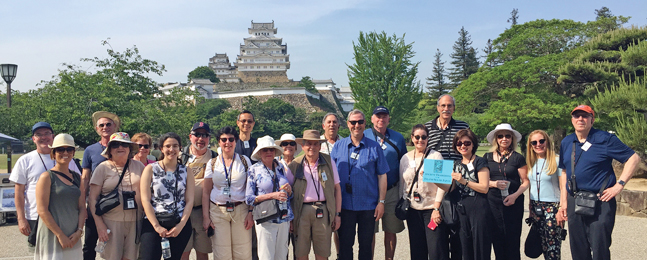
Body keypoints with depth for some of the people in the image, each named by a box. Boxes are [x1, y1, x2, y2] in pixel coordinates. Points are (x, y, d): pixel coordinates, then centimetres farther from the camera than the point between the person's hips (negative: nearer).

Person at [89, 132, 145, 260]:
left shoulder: (139, 166, 8)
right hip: (111, 222, -2)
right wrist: (99, 224, -9)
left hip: (135, 221, 2)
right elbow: (93, 198, -1)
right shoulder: (103, 167, 2)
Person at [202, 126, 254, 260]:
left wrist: (251, 213, -4)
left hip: (241, 210, 0)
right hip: (217, 211, 1)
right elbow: (206, 192, 7)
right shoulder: (212, 163, 6)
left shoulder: (244, 161, 4)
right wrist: (205, 217, 0)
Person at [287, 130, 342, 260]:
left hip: (323, 211, 0)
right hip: (301, 212, 0)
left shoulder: (329, 162, 7)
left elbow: (337, 188, 8)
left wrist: (337, 214, 3)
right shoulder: (295, 165, 4)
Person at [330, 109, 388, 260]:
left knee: (366, 245, 9)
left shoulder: (374, 147, 2)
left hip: (368, 205, 0)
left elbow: (382, 175, 3)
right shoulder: (338, 146, 4)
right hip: (345, 205, 1)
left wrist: (381, 202, -2)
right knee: (345, 244, 8)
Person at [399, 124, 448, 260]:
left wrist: (436, 209, -11)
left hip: (432, 208, -4)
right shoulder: (405, 158, 10)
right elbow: (402, 185, 15)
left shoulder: (435, 156, -1)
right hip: (413, 210, 4)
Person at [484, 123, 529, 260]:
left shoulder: (518, 158, 3)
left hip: (513, 203, -2)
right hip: (493, 203, 2)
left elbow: (525, 181, 2)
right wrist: (494, 183, -8)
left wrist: (515, 195, -14)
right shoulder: (488, 157, 10)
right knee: (497, 240, 4)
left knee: (512, 240, -2)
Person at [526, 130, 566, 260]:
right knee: (543, 244, 8)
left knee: (552, 245, -6)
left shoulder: (556, 161, -6)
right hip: (535, 208, 5)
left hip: (552, 206, -5)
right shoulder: (531, 162, 10)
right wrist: (530, 207, 14)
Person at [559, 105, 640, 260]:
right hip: (574, 202, 5)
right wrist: (564, 200, 12)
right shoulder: (566, 142, 11)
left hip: (600, 202, -5)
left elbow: (633, 158, -5)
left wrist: (619, 185, -11)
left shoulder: (605, 139, -5)